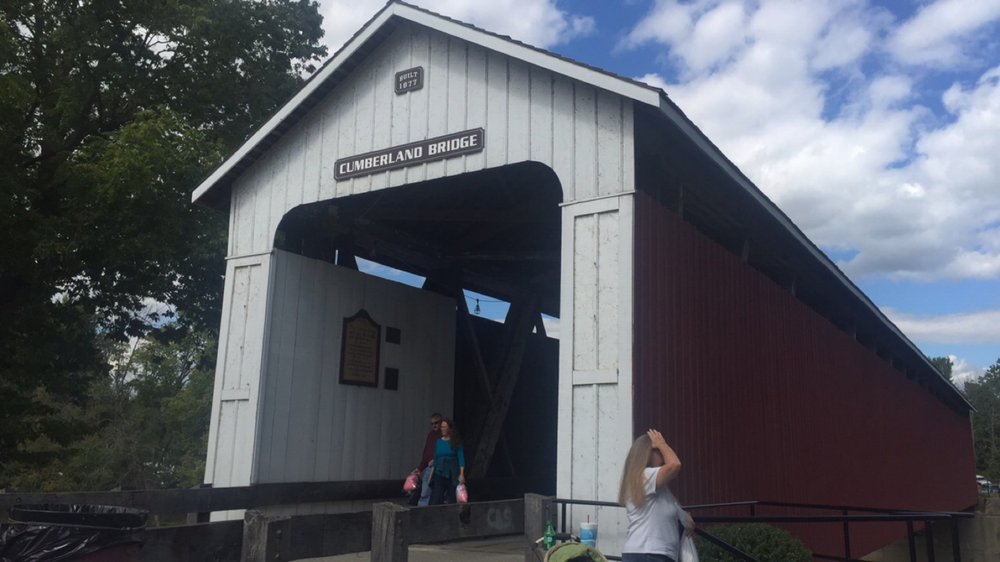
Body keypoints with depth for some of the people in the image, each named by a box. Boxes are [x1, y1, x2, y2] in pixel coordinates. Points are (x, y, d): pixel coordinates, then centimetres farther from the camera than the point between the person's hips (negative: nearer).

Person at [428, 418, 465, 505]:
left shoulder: (456, 442, -2)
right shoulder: (438, 442, 9)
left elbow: (461, 458, -7)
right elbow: (435, 459, 15)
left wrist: (462, 474, -16)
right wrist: (431, 474, 12)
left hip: (452, 474, -3)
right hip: (439, 473, 3)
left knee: (452, 500, 1)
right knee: (436, 499, -6)